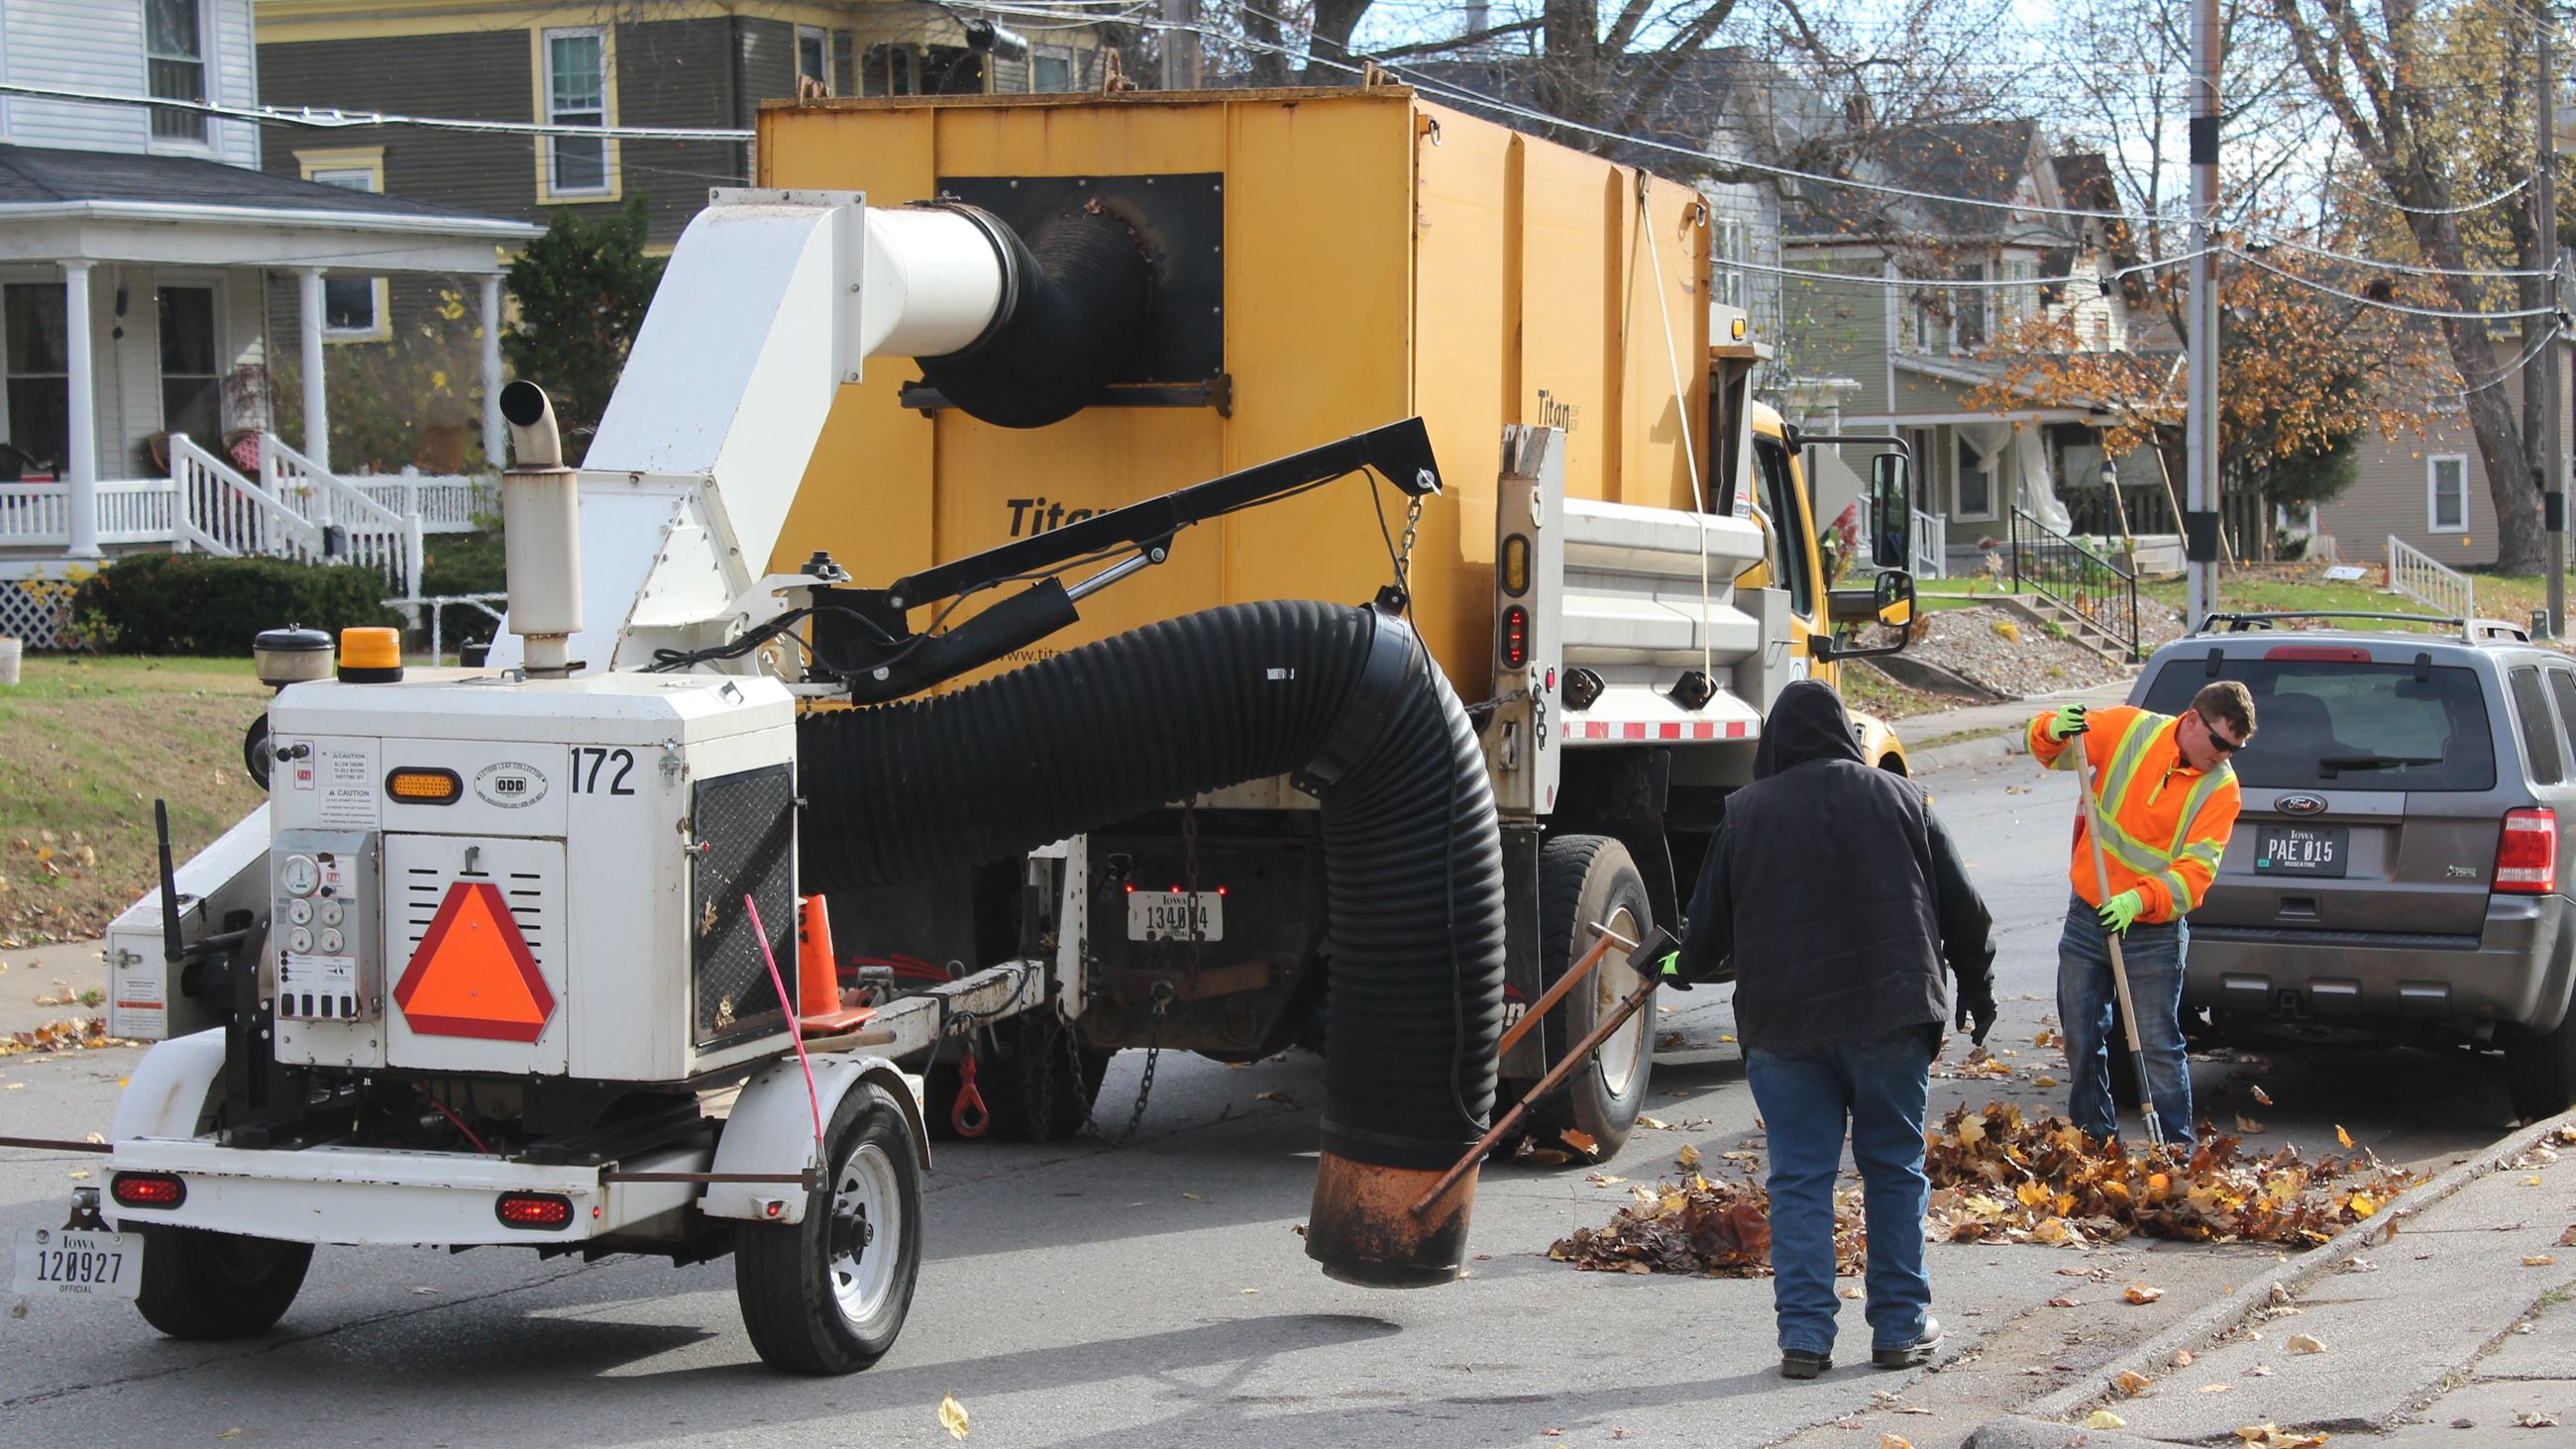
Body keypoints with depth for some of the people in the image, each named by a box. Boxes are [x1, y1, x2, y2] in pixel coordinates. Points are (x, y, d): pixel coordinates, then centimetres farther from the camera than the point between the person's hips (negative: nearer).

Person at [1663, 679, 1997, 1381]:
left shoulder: (1745, 813, 3)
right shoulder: (1899, 798, 6)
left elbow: (1711, 923, 8)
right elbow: (1963, 909, 8)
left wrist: (1683, 967, 30)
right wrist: (1978, 993, 22)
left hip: (1782, 1025, 0)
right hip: (1891, 1017, 1)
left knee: (1800, 1177, 3)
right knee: (1895, 1169, 10)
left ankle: (1805, 1335, -1)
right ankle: (1901, 1327, 12)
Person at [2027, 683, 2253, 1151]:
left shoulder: (2221, 787, -10)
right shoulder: (2127, 729, -6)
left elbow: (2196, 871, -18)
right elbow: (2048, 750, 4)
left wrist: (2141, 899, -34)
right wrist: (2053, 731, -21)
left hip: (2153, 932, -3)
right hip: (2087, 918, 3)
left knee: (2159, 1047, -3)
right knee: (2082, 1040, 11)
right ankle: (2096, 1142, 25)